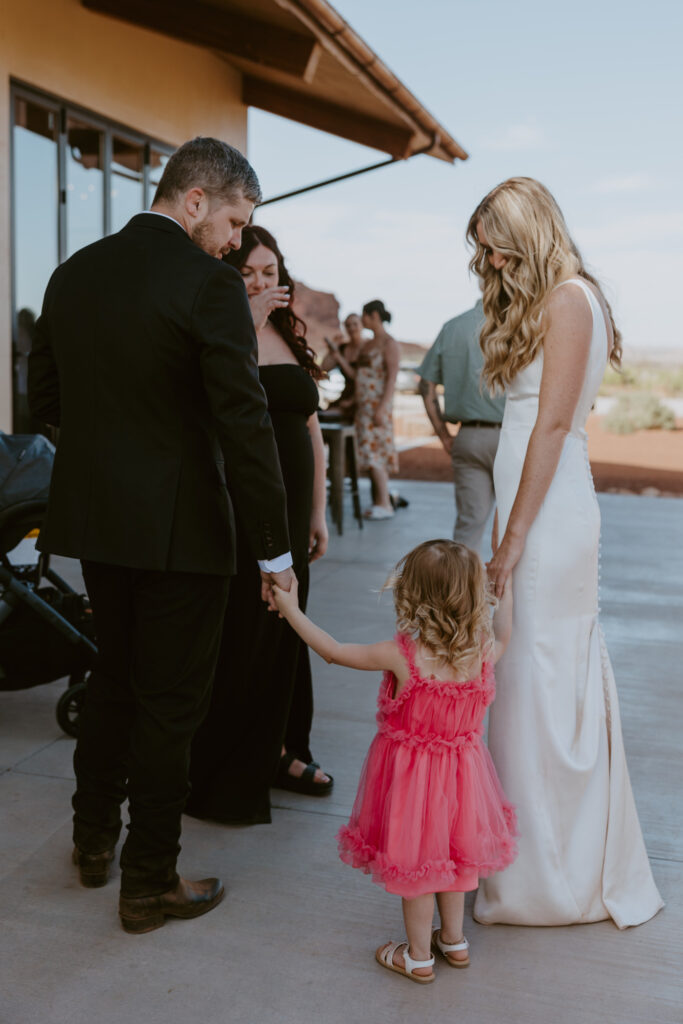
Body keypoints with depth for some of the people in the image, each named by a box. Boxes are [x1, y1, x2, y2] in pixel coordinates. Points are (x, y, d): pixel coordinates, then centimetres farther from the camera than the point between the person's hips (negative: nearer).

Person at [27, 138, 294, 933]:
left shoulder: (74, 273, 6)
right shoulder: (208, 281, -15)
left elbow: (45, 396, 12)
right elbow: (245, 421, -19)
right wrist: (274, 546, -14)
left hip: (94, 515, 7)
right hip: (178, 526, -7)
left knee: (112, 679, 23)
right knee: (168, 702, 6)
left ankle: (94, 841, 39)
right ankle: (149, 883, 20)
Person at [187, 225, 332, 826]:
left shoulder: (293, 341, 13)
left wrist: (318, 512, 15)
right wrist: (246, 325, -29)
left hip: (290, 511, 6)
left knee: (284, 629, 13)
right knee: (237, 634, -2)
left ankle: (278, 752, 30)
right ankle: (222, 781, 13)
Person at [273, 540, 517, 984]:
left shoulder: (401, 655, -27)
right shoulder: (483, 653, -16)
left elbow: (334, 651, -14)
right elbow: (502, 637, 11)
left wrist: (292, 610, -4)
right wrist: (505, 588, 24)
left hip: (412, 774, -4)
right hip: (461, 771, 5)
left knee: (413, 861, 15)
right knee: (452, 852, 25)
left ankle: (418, 956, 33)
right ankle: (454, 940, 44)